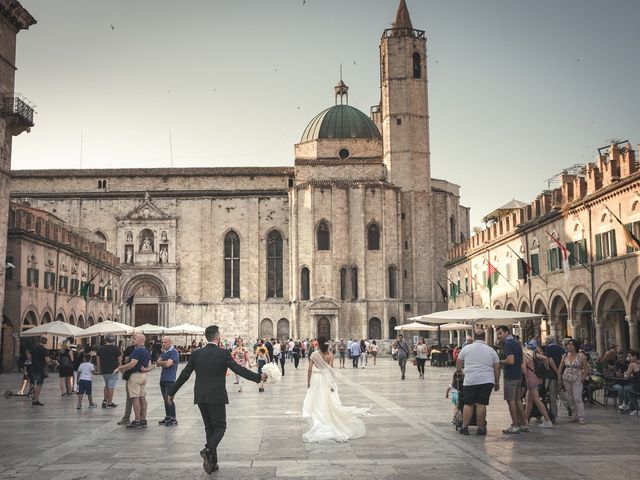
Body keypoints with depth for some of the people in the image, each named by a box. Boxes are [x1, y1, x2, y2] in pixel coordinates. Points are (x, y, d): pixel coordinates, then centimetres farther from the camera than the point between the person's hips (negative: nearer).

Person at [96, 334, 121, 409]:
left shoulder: (100, 349, 4)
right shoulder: (116, 349, -7)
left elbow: (98, 360, 7)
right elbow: (119, 359, -5)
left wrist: (99, 370, 16)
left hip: (104, 371, 4)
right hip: (113, 371, -4)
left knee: (106, 386, 21)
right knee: (111, 387, 0)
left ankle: (105, 400, 11)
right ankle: (109, 403, 1)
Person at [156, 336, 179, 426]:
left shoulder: (174, 352, -10)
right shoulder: (163, 352, 15)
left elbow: (168, 364, -19)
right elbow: (158, 363, 7)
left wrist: (161, 362, -2)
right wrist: (164, 363, -11)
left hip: (170, 379, -8)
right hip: (163, 378, 8)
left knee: (169, 399, -9)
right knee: (165, 399, 13)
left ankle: (173, 419, -3)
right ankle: (167, 417, 22)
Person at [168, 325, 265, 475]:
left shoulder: (196, 354, 2)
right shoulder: (223, 353, -9)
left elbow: (184, 375, 4)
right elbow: (239, 370, -11)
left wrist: (172, 392, 14)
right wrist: (259, 377, -3)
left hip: (201, 397, 4)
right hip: (216, 397, -4)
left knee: (209, 427, 15)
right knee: (220, 427, 5)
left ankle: (212, 461, 16)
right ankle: (208, 450, -21)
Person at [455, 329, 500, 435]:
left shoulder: (466, 348, 7)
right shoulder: (491, 350, 9)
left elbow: (458, 362, 19)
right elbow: (497, 368, 10)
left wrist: (458, 371, 37)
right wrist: (497, 382, 18)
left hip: (470, 381, 0)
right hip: (487, 381, 0)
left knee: (468, 404, 7)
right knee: (481, 404, 1)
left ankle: (464, 427, 8)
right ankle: (481, 429, 6)